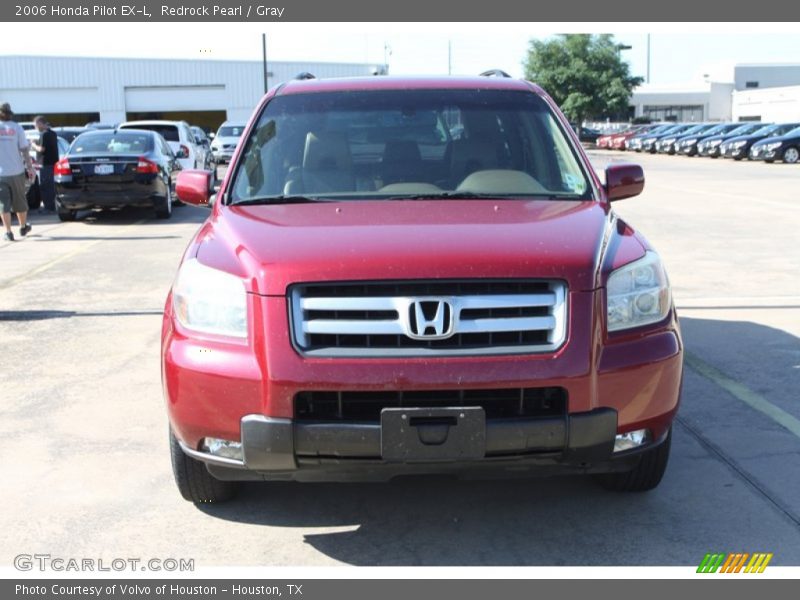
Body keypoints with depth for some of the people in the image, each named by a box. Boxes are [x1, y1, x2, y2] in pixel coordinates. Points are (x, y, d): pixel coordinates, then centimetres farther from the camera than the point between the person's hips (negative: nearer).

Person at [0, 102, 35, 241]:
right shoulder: (16, 128, -3)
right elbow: (24, 150, -5)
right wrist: (30, 168, 1)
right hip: (16, 171, 1)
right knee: (19, 201, 16)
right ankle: (23, 227, 30)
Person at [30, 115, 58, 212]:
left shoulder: (44, 134, -16)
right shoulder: (53, 133, 14)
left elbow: (42, 149, -20)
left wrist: (34, 146, -3)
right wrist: (38, 146, 19)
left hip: (45, 164, -9)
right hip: (52, 162, 9)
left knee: (44, 186, -4)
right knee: (50, 185, 15)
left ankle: (47, 207, -3)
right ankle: (51, 205, 21)